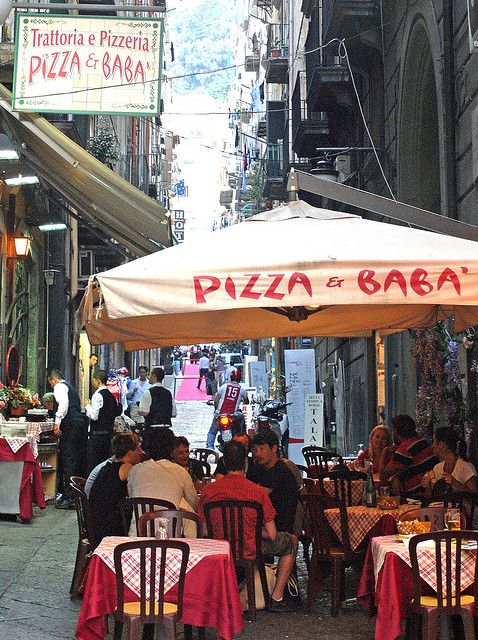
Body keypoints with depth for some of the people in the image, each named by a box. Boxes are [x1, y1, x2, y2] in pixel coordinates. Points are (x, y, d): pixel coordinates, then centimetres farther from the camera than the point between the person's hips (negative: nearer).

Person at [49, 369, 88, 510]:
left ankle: (69, 498, -12)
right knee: (79, 461, 11)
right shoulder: (70, 387, 28)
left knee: (67, 461, -9)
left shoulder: (59, 387, 0)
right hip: (81, 423, 9)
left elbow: (64, 403, -18)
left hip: (70, 425, -9)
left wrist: (57, 422, -21)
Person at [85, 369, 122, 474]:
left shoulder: (97, 395, -14)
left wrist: (88, 406, -3)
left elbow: (94, 416, -19)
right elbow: (117, 413, 17)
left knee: (92, 463, -4)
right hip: (109, 433, 8)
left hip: (97, 435, -8)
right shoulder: (111, 395, 10)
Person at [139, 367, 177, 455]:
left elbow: (144, 412, -17)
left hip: (151, 428, -6)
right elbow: (173, 414, 11)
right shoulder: (168, 393, 8)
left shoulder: (148, 392, -11)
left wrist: (138, 410, 3)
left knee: (148, 452, 0)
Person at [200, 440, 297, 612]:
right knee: (290, 541, 23)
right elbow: (271, 535, -11)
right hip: (250, 551, -4)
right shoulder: (258, 492, -17)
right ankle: (277, 598, 21)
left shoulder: (208, 490, -10)